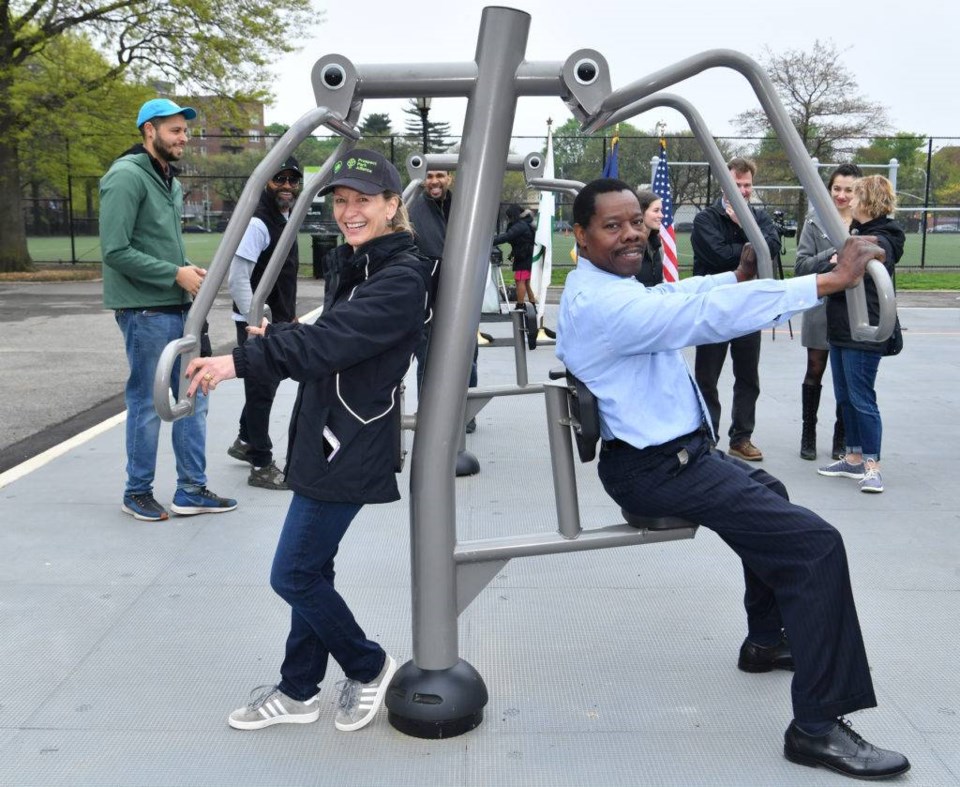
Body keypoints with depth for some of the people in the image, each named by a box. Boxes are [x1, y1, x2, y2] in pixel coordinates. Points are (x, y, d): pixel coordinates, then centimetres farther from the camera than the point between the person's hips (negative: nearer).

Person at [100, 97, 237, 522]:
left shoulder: (170, 181, 16)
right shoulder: (127, 176, -13)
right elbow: (115, 251, -20)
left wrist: (191, 272, 2)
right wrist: (176, 273, -17)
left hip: (179, 308, 9)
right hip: (145, 311, -9)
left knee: (193, 398, 11)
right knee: (147, 404, 2)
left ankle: (192, 489, 20)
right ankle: (138, 492, 19)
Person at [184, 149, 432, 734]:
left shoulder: (402, 278, -17)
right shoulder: (358, 264, 12)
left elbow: (330, 341, -28)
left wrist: (241, 362, -30)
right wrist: (277, 336, 2)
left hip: (350, 446, -9)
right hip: (327, 437, 9)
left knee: (294, 575, -1)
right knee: (310, 570, 15)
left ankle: (369, 668, 21)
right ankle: (298, 693, 30)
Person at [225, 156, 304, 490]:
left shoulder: (286, 221, 11)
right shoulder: (257, 223, -18)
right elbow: (237, 280, -22)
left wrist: (290, 315, 18)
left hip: (278, 322, 9)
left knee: (267, 384, 20)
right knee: (261, 390, -1)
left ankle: (245, 442, 39)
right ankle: (262, 466, 9)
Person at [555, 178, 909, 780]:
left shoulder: (607, 286, 10)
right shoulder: (603, 302, -24)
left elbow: (673, 296, 25)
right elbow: (708, 315, -32)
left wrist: (738, 277, 13)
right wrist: (830, 281, -30)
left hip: (673, 452, 12)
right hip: (659, 470, -11)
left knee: (767, 495, 33)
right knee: (815, 543, -17)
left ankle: (766, 640, 44)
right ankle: (818, 726, -10)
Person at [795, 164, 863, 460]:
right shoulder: (816, 221, -2)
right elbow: (801, 264, -6)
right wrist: (831, 256, -21)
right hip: (821, 309, 0)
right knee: (815, 371, 10)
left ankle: (841, 438, 23)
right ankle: (808, 434, 23)